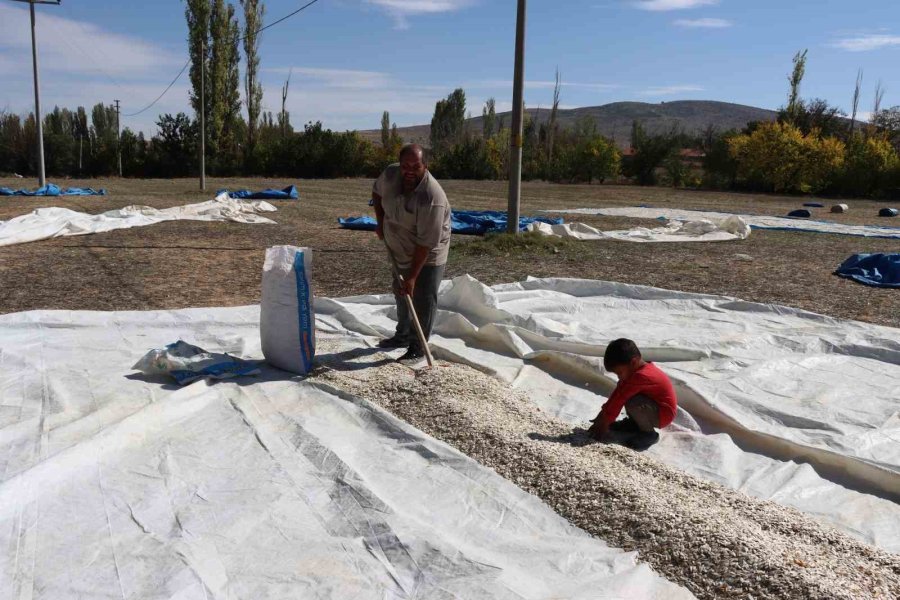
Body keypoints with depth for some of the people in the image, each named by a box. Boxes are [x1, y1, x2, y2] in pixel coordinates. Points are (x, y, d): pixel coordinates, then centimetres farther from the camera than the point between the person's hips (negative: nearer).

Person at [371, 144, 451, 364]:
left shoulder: (432, 198, -34)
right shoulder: (390, 174, -15)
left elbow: (426, 244, -32)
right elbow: (377, 193, 10)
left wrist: (412, 277, -30)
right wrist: (380, 222, 1)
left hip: (427, 256, -7)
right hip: (400, 251, 7)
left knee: (423, 300, -3)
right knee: (401, 294, 21)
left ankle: (418, 348, 10)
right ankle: (402, 336, 40)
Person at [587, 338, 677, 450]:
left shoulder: (640, 376, -31)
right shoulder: (636, 369, -1)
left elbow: (618, 400, -27)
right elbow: (616, 395, 2)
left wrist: (604, 424, -20)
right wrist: (601, 417, 3)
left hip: (663, 414, -10)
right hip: (654, 404, 10)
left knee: (631, 403, -32)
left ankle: (649, 433, -10)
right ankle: (633, 423, 15)